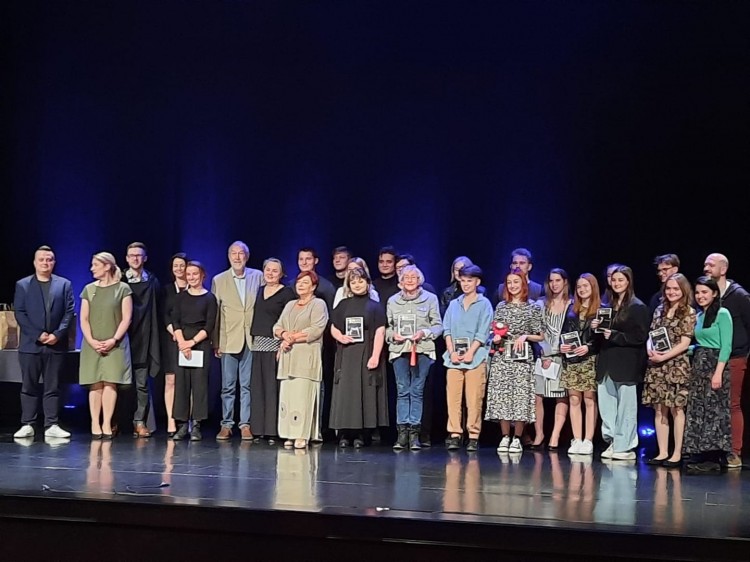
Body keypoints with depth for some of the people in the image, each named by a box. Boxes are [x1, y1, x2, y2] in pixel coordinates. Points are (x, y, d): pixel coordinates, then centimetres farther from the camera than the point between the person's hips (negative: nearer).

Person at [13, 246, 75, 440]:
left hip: (56, 344, 1)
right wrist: (37, 335, -11)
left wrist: (57, 334, -11)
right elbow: (19, 313, -1)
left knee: (52, 387, 3)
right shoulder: (22, 285, 6)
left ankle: (52, 425, 4)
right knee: (29, 387, 2)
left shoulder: (64, 284, 9)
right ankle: (27, 425, 5)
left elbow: (69, 312, 2)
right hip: (30, 344, -1)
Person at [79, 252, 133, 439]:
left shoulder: (123, 289, 1)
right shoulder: (89, 289, 9)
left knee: (110, 382, -6)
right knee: (95, 384, -1)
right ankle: (95, 424, -1)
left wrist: (113, 340, -12)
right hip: (92, 344, 2)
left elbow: (126, 318, -3)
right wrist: (91, 341, -9)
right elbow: (84, 319, 5)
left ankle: (107, 424, -4)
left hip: (115, 344, -2)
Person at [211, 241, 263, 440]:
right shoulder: (219, 280, 5)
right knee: (228, 385, 3)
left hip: (252, 339, 0)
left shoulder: (258, 277, 6)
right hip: (229, 340, 0)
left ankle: (245, 424, 7)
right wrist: (216, 342, 0)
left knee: (248, 384, 2)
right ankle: (226, 424, 9)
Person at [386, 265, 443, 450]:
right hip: (399, 350, 1)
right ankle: (402, 433, 1)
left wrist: (424, 333, -12)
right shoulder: (393, 301, 13)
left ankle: (414, 433, 3)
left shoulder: (430, 298, 6)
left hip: (422, 350, -1)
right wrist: (393, 335, -6)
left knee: (417, 391, 0)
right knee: (402, 391, -1)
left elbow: (438, 325, 5)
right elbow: (387, 327, 15)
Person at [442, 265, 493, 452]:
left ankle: (473, 436, -1)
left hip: (475, 357, -3)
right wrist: (452, 352, -4)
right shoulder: (453, 304, 16)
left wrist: (470, 352, -11)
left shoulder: (484, 304, 5)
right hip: (454, 357, 3)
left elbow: (483, 332, -2)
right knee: (453, 398, -3)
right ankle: (454, 435, 1)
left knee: (474, 399, -6)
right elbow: (447, 329, 11)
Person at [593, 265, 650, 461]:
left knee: (625, 406, -2)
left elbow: (640, 336, -10)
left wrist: (615, 336, -17)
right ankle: (613, 443, 13)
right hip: (606, 363, 6)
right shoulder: (608, 306, 16)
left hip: (626, 365, -6)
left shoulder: (638, 307, -4)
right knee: (606, 405, 5)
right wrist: (595, 327, 1)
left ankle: (625, 446, 3)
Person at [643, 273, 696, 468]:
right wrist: (650, 350, -6)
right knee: (659, 409, 5)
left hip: (677, 366, -5)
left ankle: (677, 454, 1)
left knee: (676, 409, -3)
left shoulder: (688, 313, -3)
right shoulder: (660, 310, 13)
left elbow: (685, 343, -8)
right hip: (656, 366, 5)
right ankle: (662, 453, 10)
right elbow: (651, 335, 14)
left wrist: (664, 357, -14)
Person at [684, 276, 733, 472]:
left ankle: (713, 458, -3)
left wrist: (718, 372, -20)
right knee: (697, 412, 6)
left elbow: (726, 346, -13)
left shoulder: (722, 314, -7)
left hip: (715, 365, -8)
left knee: (714, 411, -6)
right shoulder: (699, 316, 16)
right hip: (698, 366, 8)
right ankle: (701, 455, 9)